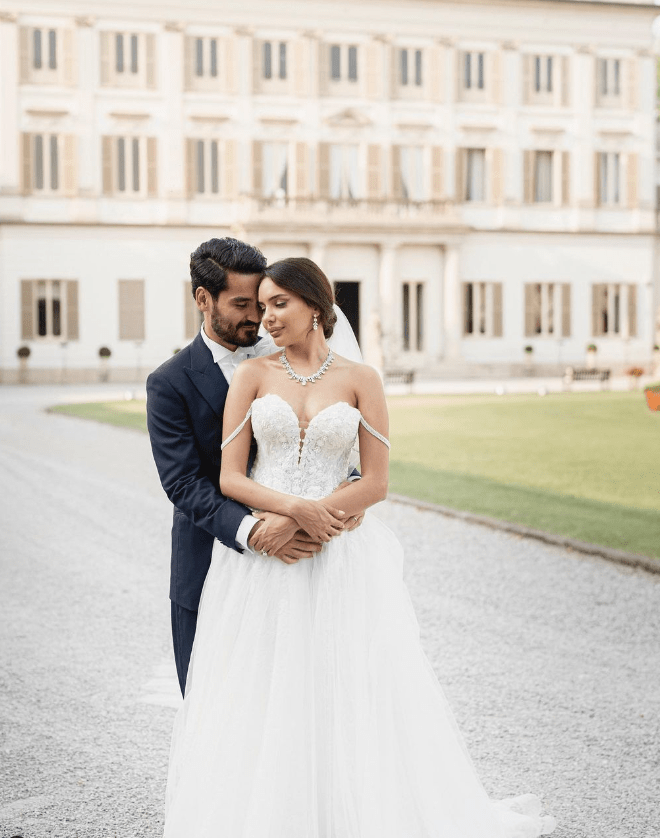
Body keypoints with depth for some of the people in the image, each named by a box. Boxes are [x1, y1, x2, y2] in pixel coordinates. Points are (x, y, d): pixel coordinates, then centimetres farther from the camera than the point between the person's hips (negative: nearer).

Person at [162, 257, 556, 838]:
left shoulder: (360, 380, 2)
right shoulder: (253, 375, 5)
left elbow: (375, 483, -2)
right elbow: (230, 477, 0)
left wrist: (315, 516, -12)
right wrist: (295, 508, -16)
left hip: (338, 561, -1)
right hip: (260, 562, 1)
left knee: (351, 700, 1)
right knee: (258, 700, 4)